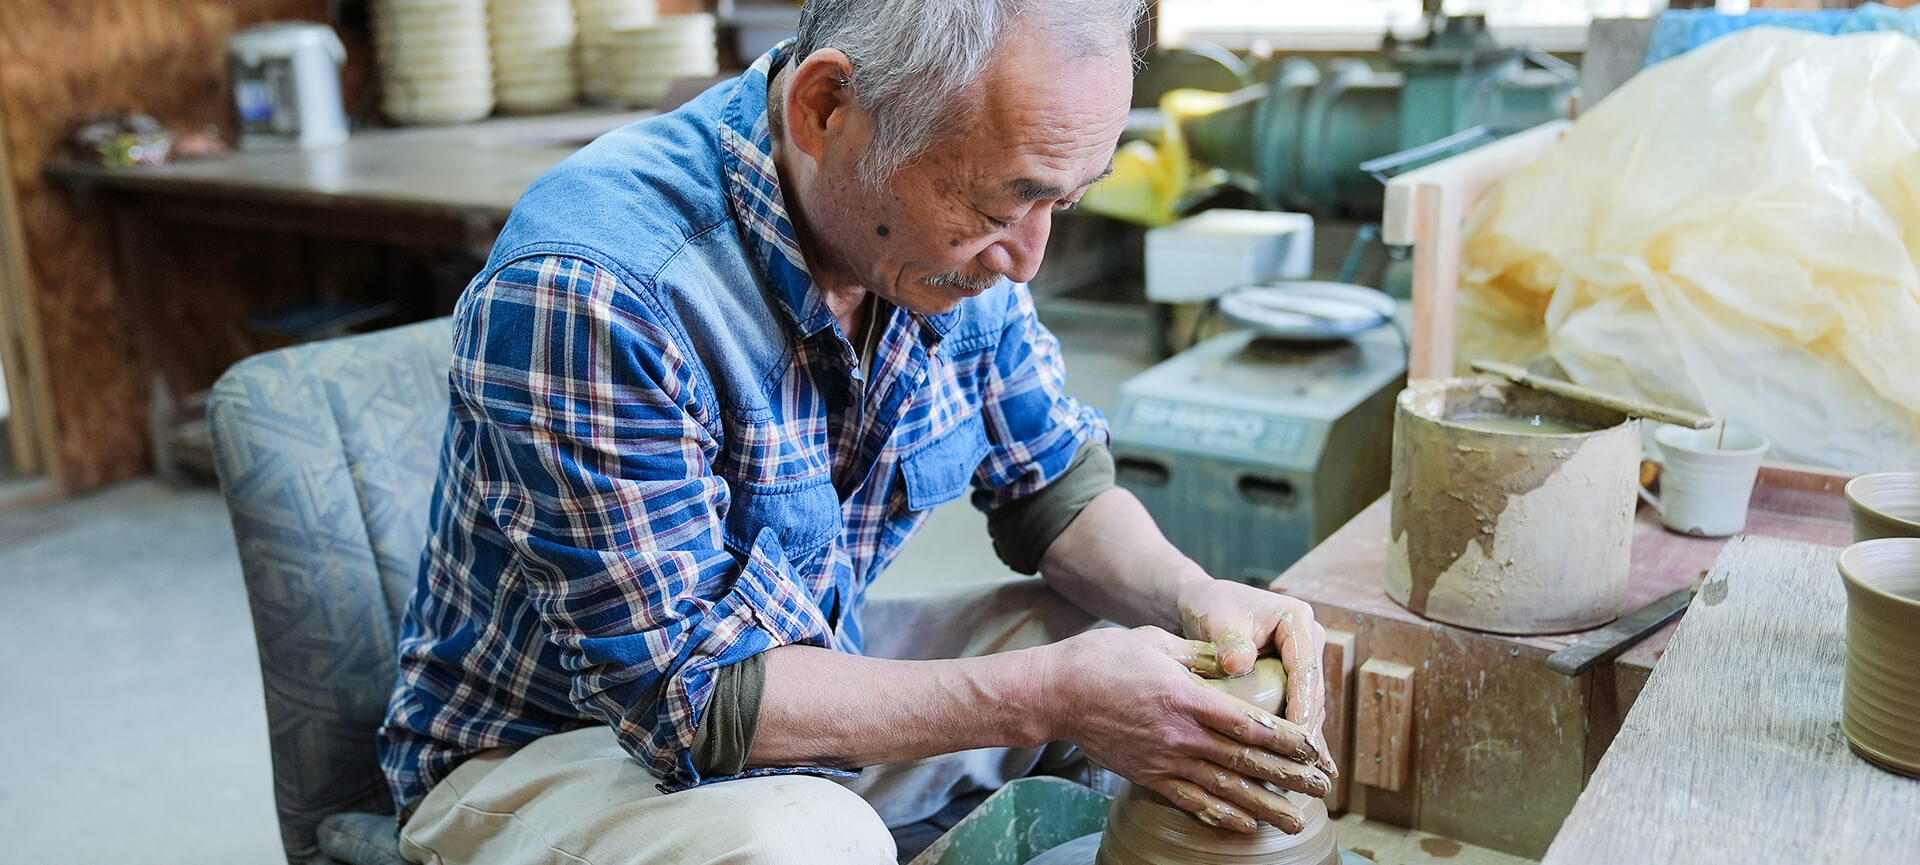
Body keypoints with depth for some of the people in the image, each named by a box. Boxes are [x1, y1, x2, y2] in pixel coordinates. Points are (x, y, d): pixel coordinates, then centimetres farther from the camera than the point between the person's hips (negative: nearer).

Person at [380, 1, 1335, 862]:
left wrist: (1193, 598, -18)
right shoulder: (588, 292, -32)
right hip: (548, 748, -6)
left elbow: (1054, 483, 3)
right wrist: (1047, 695, -31)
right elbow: (684, 694, -28)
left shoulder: (950, 230, -9)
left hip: (803, 675, 6)